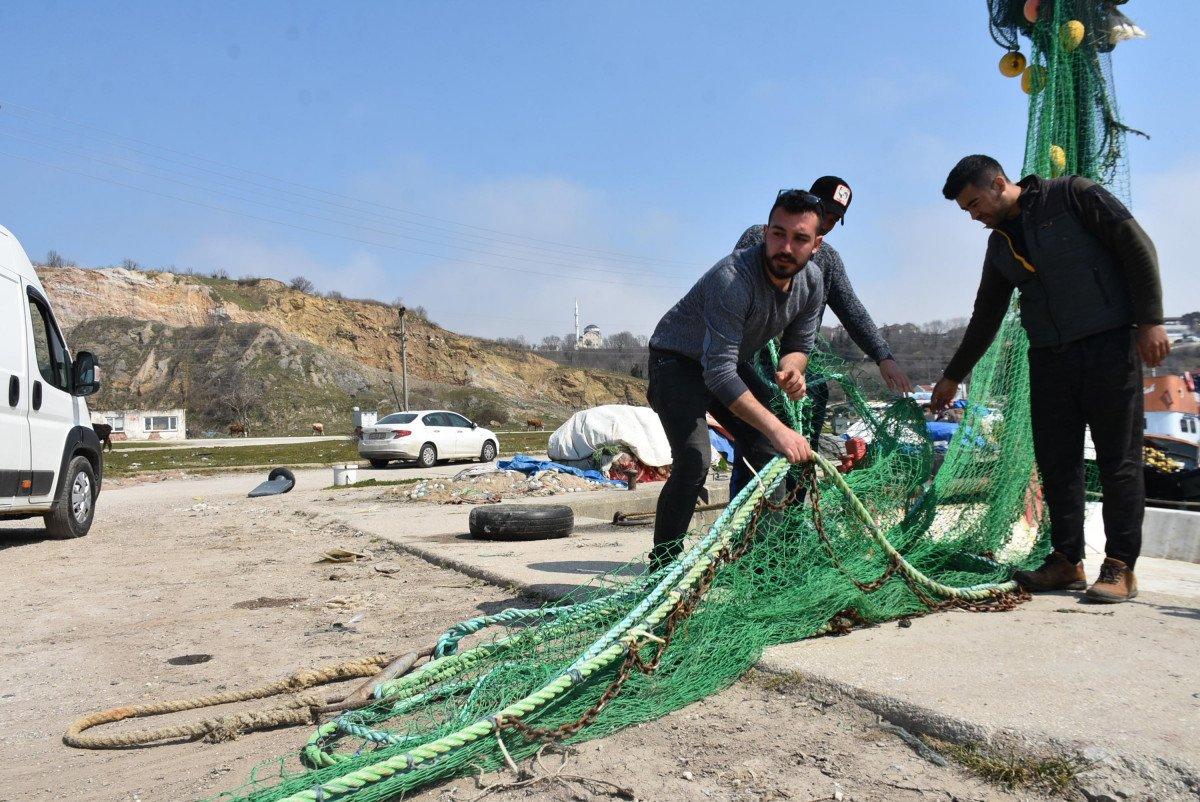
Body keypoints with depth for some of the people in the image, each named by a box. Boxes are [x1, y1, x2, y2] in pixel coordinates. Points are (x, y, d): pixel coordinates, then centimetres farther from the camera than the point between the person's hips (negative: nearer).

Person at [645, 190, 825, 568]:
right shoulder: (732, 278, -36)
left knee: (776, 458, -1)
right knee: (694, 460, -26)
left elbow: (798, 344, 3)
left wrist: (791, 369, -22)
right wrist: (776, 428, -45)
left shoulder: (811, 283, -11)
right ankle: (662, 569, -13)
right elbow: (719, 373, -40)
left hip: (730, 362, 7)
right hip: (679, 360, -7)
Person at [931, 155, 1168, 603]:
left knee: (1119, 460, -2)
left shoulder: (1072, 195, -1)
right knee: (1056, 462, 3)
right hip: (1049, 359, 6)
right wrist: (953, 376, 26)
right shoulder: (1000, 245, 16)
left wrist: (1150, 320, -12)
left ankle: (1120, 568, 2)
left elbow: (1137, 246, -5)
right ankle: (1067, 562, 11)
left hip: (1109, 346, -6)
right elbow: (985, 318, 23)